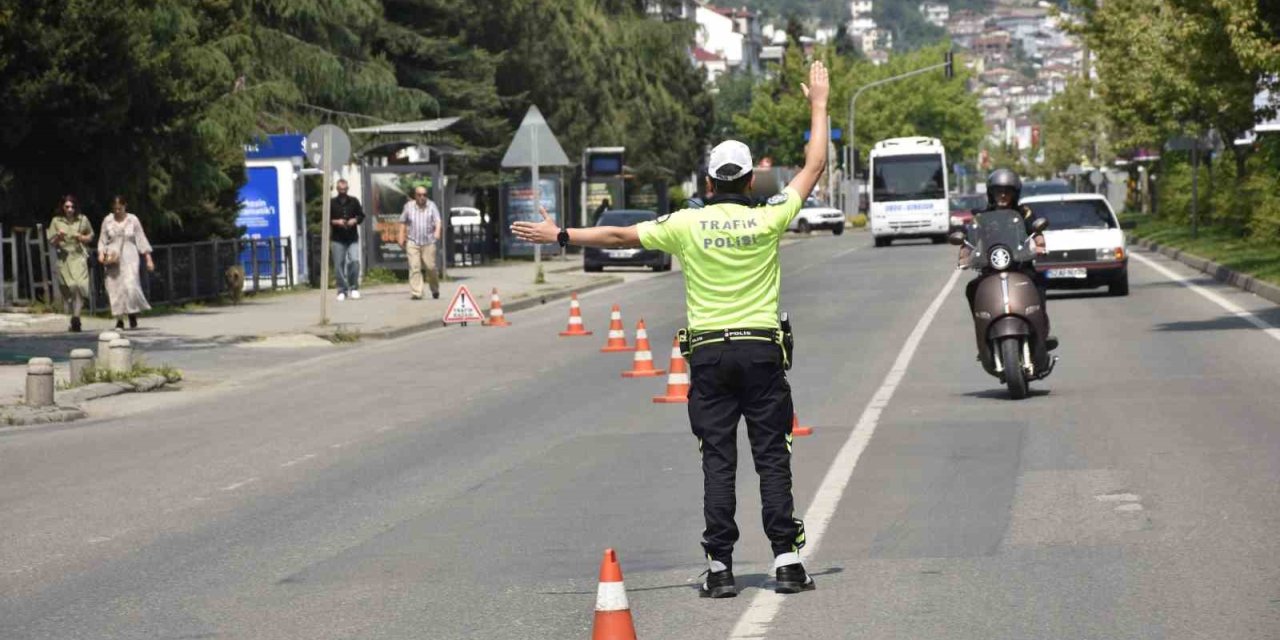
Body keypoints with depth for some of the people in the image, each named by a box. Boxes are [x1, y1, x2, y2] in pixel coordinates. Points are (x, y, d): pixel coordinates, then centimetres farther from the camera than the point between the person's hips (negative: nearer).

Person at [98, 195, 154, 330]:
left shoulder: (133, 220, 3)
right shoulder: (108, 221, 6)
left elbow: (141, 239, 5)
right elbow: (102, 240, 12)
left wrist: (148, 258, 1)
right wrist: (101, 254, -6)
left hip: (130, 258, -2)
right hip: (113, 258, 2)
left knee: (130, 286, -16)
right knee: (114, 288, -5)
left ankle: (133, 315, 3)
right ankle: (119, 320, 0)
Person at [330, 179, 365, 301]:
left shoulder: (354, 202, 9)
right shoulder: (331, 203, 4)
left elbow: (361, 215, 14)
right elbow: (326, 219, 4)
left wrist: (355, 220, -6)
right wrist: (335, 222, -13)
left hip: (352, 238, 0)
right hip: (337, 239, 0)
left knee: (354, 261, -13)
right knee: (339, 265, -1)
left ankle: (354, 288, 2)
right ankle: (342, 291, 8)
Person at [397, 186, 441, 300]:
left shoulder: (431, 206, 3)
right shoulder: (409, 206, 6)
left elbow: (437, 220, -7)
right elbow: (403, 222, 15)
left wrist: (437, 231, -26)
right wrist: (402, 237, 9)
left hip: (428, 242, 0)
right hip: (412, 242, 0)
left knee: (431, 267, 1)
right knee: (414, 268, -9)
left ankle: (435, 290, 24)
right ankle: (416, 293, -10)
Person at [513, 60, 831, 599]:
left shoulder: (687, 224, -3)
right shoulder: (767, 220, -3)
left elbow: (620, 236, 3)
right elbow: (813, 168, 8)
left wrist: (560, 236, 14)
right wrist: (818, 105, 18)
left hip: (708, 352, 0)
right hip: (761, 349, 0)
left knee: (718, 460, 2)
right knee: (772, 457, 2)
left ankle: (720, 568, -1)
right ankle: (787, 561, -1)